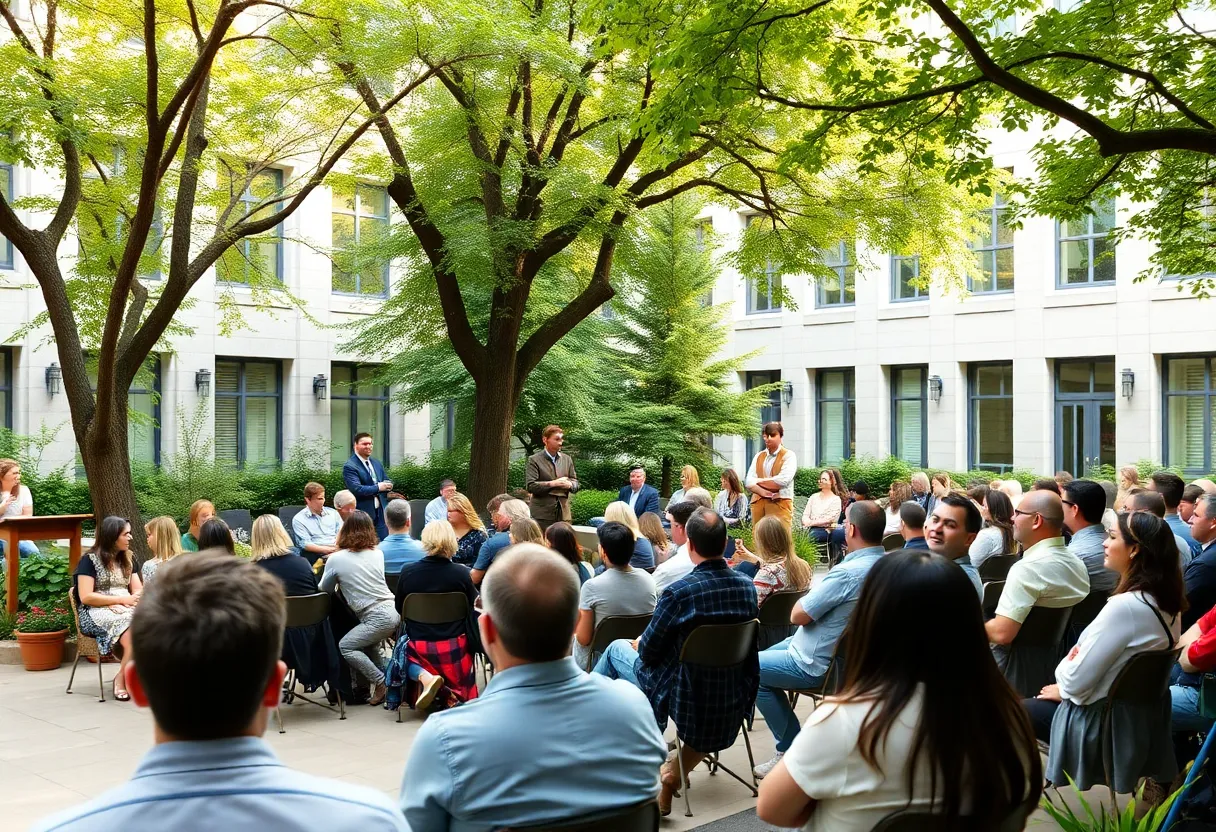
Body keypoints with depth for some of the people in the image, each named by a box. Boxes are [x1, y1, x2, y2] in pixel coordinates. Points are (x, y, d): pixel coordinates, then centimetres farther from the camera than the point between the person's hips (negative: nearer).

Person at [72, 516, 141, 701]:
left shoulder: (128, 559, 19)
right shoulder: (89, 560, 1)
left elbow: (139, 590, 15)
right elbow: (86, 597, -8)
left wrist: (134, 599, -10)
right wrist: (121, 599, -14)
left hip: (125, 609, 5)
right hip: (96, 613, -5)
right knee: (132, 629, -37)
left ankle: (123, 679, -23)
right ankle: (122, 679, -21)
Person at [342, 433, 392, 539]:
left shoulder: (377, 463, 14)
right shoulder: (350, 466, -9)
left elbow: (388, 483, 19)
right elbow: (356, 489, -20)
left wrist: (387, 485, -6)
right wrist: (378, 488, -14)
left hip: (381, 512, 7)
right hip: (363, 514, -7)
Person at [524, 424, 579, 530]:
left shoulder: (567, 459, 14)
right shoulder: (534, 460, -2)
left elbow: (575, 483, 15)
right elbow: (530, 486, -11)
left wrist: (570, 484, -8)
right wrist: (553, 484, -16)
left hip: (564, 513, 5)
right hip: (542, 514, -5)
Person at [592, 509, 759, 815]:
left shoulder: (679, 592, -23)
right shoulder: (747, 587, -6)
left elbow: (648, 652, -12)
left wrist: (640, 644, 12)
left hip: (686, 698, -4)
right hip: (734, 698, 4)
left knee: (617, 649, 18)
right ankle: (676, 775, 30)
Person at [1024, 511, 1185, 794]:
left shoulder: (1125, 606, -28)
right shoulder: (1168, 604, -1)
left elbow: (1076, 682, -24)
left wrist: (1064, 667, -3)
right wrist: (1078, 656, -1)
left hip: (1100, 722, -8)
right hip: (1142, 719, 8)